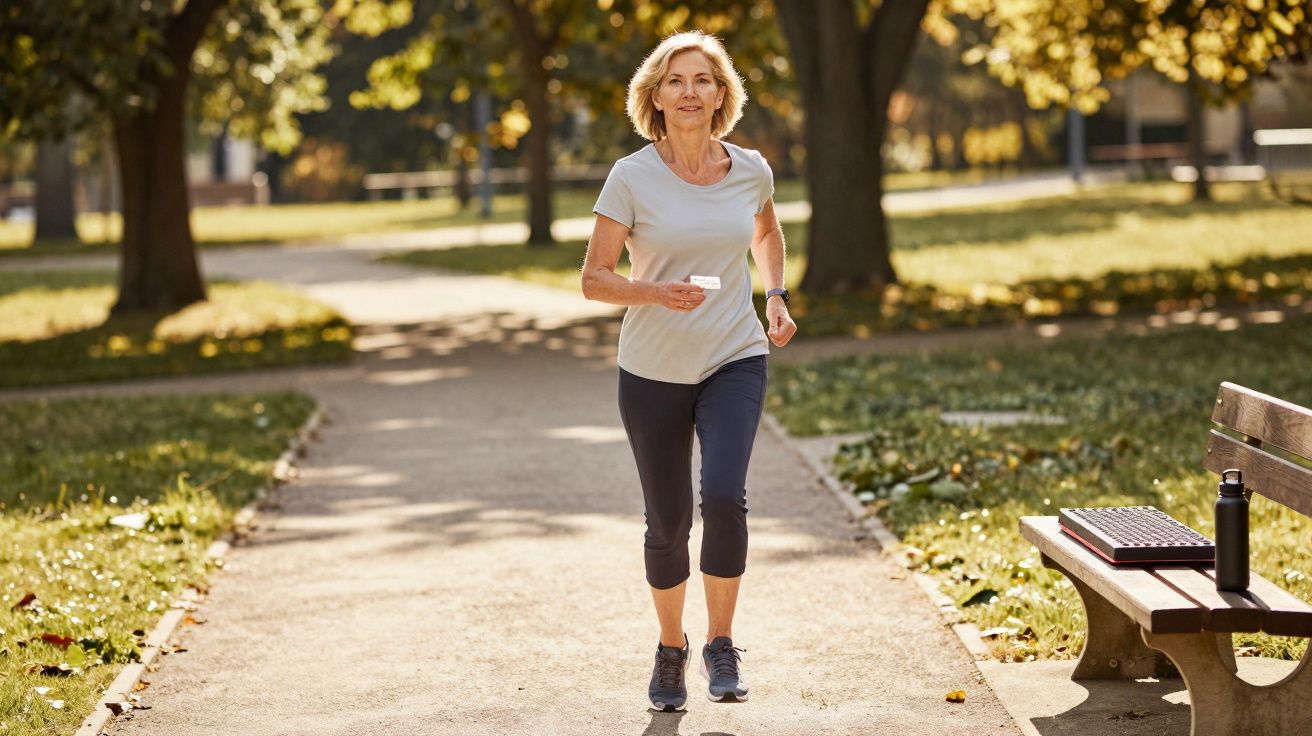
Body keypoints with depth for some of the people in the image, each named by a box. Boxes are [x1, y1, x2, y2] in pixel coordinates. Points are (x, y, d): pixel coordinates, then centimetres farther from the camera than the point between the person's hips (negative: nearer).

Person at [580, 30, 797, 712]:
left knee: (724, 496, -21)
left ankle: (721, 647, -1)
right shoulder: (632, 177, -9)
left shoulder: (750, 170, 0)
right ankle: (670, 650, 32)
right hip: (653, 372, -1)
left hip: (736, 362, 1)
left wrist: (776, 296, 8)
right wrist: (656, 292, -25)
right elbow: (593, 277, -7)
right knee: (667, 523, 7)